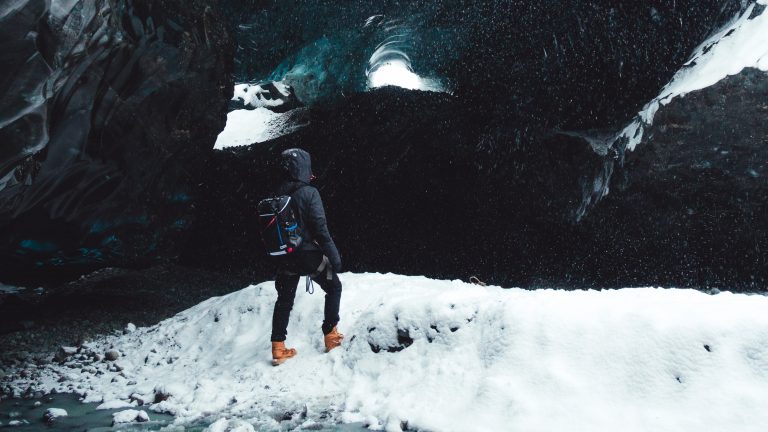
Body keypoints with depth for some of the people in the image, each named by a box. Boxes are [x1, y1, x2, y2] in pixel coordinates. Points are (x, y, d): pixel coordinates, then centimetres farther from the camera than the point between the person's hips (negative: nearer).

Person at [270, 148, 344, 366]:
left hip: (285, 256, 5)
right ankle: (330, 335, 21)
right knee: (334, 287, 18)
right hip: (309, 255, -5)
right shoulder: (309, 193, -18)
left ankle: (278, 348, 18)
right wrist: (334, 256, -12)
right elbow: (320, 229, -18)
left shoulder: (277, 194, -1)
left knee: (284, 300, 17)